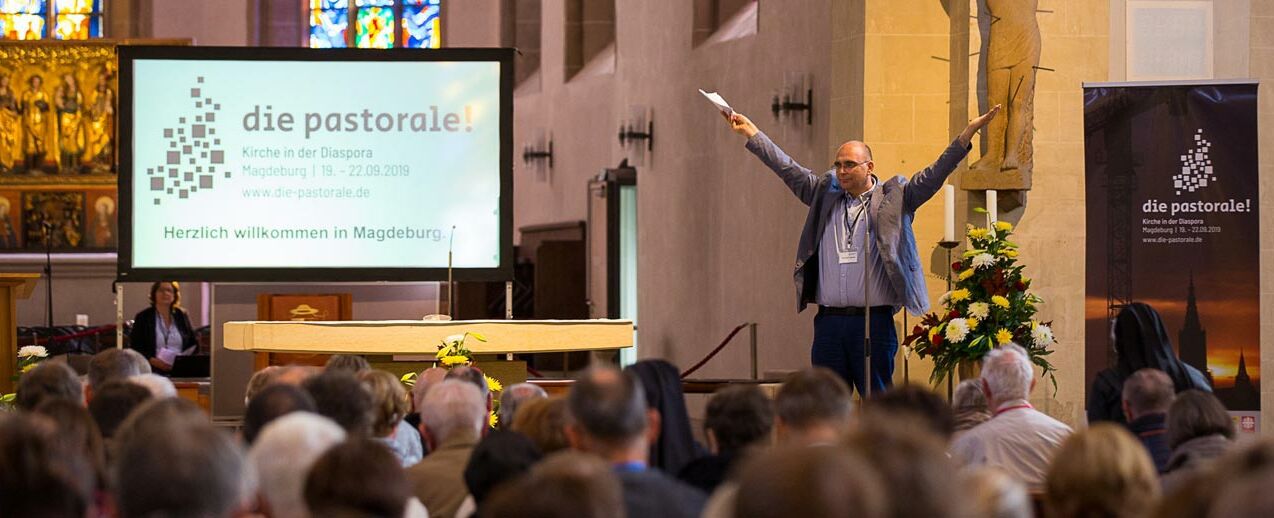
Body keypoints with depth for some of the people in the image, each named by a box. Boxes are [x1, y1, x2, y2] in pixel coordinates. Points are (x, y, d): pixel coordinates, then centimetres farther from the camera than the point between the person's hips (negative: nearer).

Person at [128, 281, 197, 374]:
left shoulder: (182, 316, 17)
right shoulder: (142, 318, 8)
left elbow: (193, 346, 21)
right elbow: (134, 348, 4)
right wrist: (153, 361, -13)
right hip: (153, 371, -2)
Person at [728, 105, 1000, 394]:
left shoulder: (893, 199, 3)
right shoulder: (825, 196, 13)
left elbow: (934, 175, -3)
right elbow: (787, 169, 18)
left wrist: (969, 133, -12)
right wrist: (751, 133, 19)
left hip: (874, 322, -4)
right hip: (829, 321, 4)